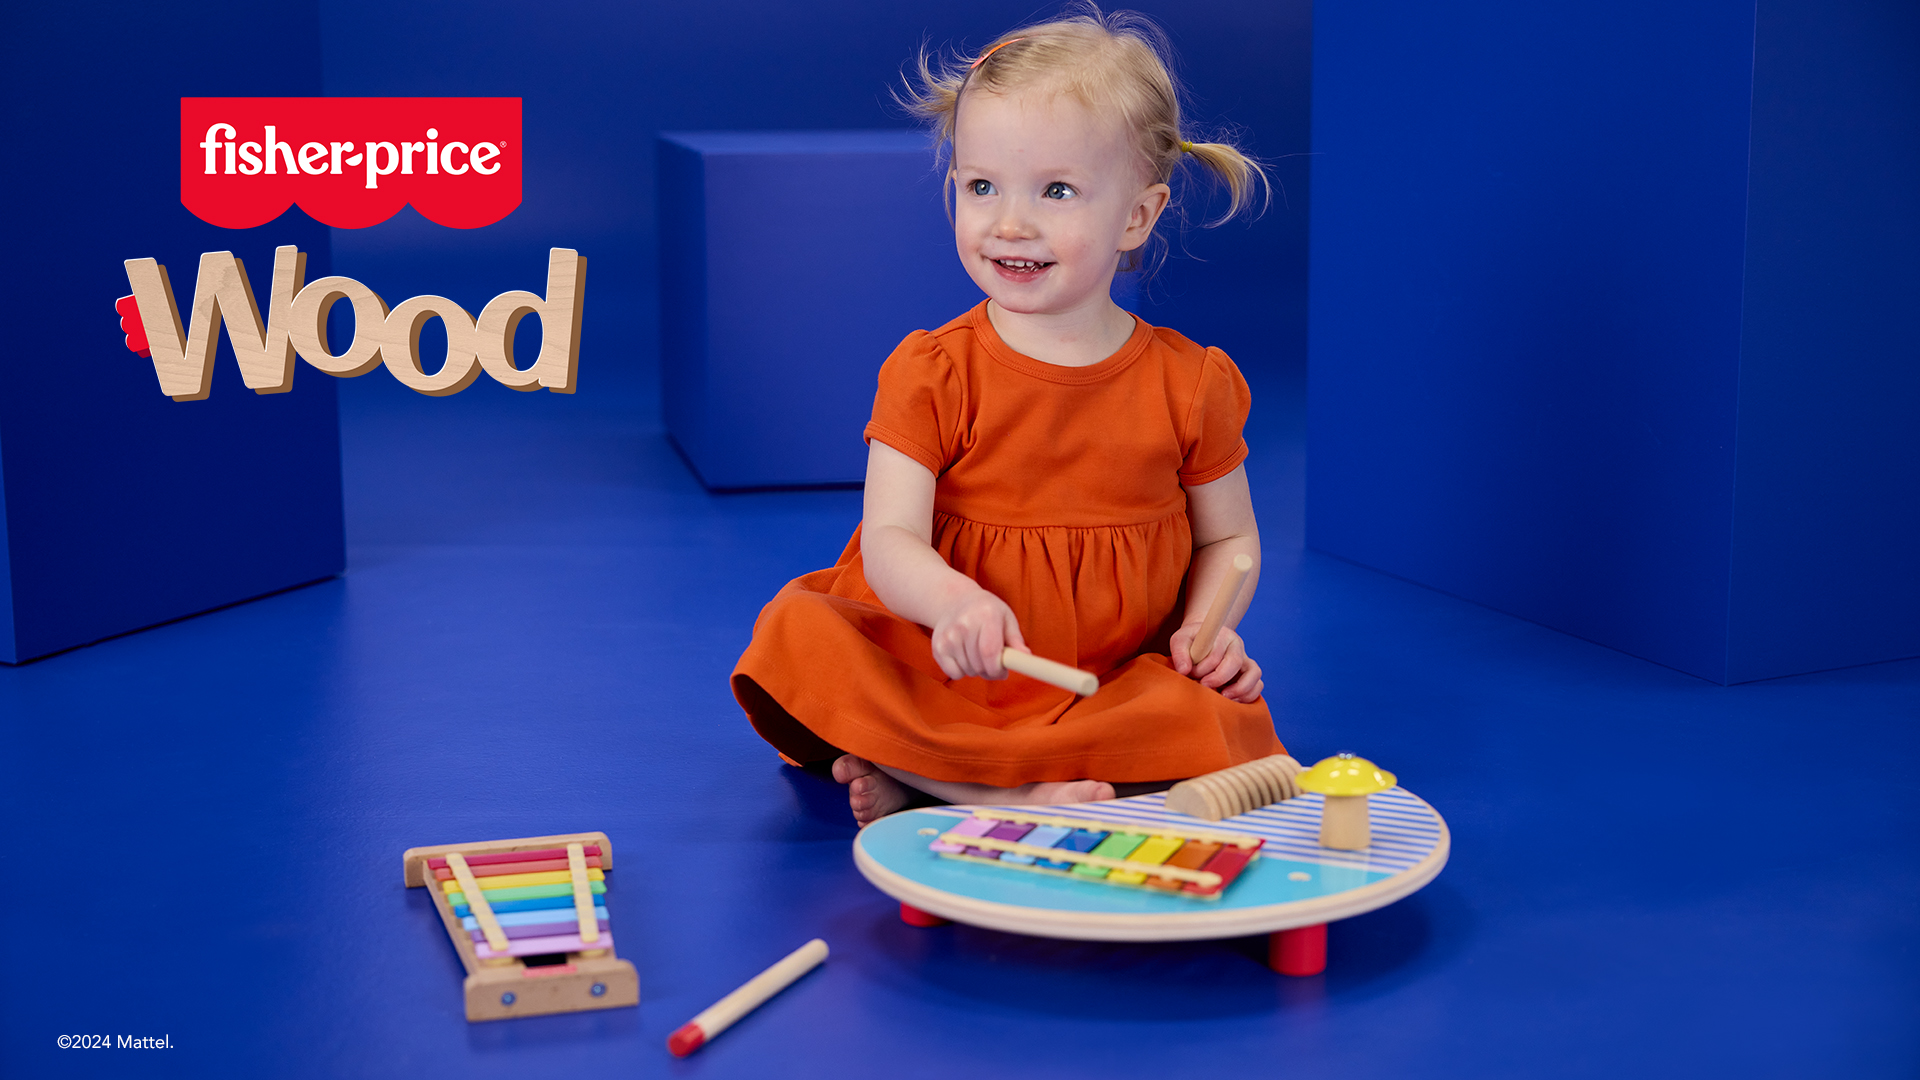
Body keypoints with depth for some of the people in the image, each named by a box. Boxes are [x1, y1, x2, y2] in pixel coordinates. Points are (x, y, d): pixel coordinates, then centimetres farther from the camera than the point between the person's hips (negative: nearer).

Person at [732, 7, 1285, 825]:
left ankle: (909, 775, -26)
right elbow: (889, 542, -12)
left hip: (1121, 681, 1)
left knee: (1216, 724, -30)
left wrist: (1205, 630, -7)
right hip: (942, 670, 0)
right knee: (799, 633, -25)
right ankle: (1021, 794, -29)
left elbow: (1228, 538, 14)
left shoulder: (1189, 383, 2)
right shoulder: (931, 373, -3)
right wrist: (953, 603, -36)